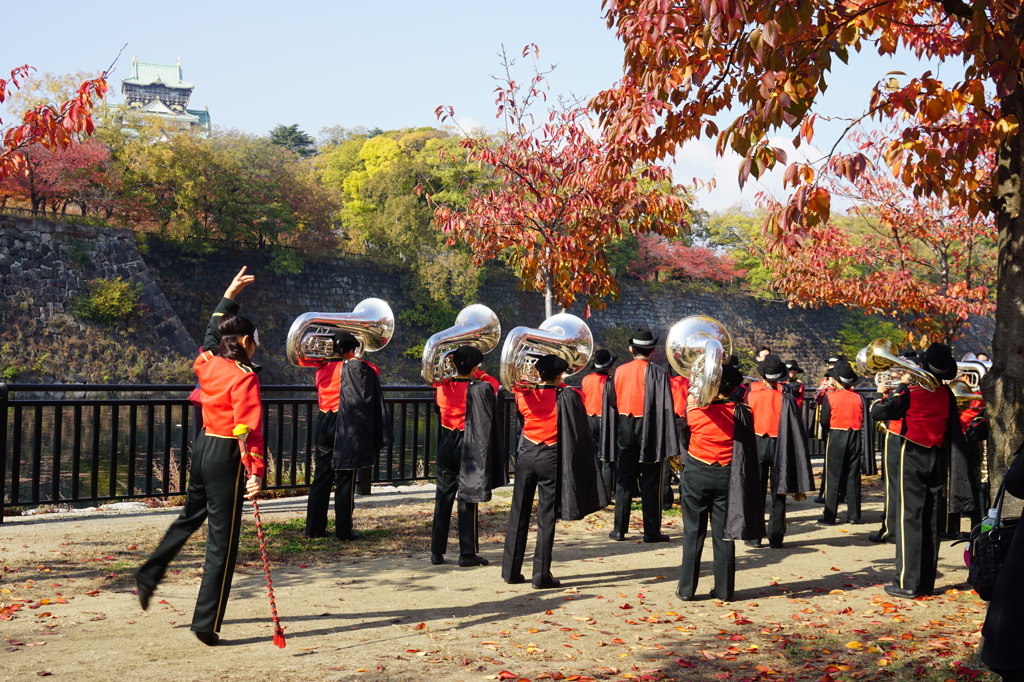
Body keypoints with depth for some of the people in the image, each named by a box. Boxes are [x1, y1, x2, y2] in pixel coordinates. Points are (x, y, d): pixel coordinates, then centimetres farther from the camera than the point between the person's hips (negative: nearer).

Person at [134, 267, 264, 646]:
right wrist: (255, 472, -25)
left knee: (190, 515, 31)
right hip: (226, 457, -8)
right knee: (222, 540, 0)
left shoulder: (208, 363, 3)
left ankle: (149, 575, 39)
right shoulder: (244, 377, -17)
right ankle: (206, 625, 4)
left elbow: (212, 330, 24)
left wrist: (229, 295, 31)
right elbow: (249, 429, -23)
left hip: (202, 447, 8)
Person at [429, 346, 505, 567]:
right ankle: (467, 553, 6)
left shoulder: (442, 387, -1)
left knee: (443, 499, 11)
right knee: (467, 500, 2)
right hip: (469, 450, -4)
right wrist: (477, 373, -1)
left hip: (446, 447, 4)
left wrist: (456, 366, 12)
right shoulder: (479, 389, -16)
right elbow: (495, 385, 0)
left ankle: (437, 551, 16)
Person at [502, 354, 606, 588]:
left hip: (526, 456, 3)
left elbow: (516, 384, 21)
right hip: (550, 458, -3)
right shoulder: (567, 397, -8)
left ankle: (511, 571, 16)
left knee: (518, 515, 11)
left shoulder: (524, 395, -1)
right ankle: (541, 575, 3)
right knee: (546, 517, 2)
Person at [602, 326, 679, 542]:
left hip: (624, 432, 3)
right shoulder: (658, 373, -9)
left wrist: (612, 438, 11)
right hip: (650, 433, -3)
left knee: (624, 481, 11)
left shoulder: (619, 372, 1)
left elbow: (611, 404, 3)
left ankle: (619, 529, 13)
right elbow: (665, 408, -13)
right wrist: (670, 446, -11)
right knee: (650, 484, 4)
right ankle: (652, 531, 7)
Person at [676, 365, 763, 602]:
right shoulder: (741, 413, -7)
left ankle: (686, 588, 9)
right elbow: (748, 451, 0)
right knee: (724, 533, 7)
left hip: (696, 476, 0)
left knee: (693, 533, 6)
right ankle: (724, 589, 12)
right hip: (726, 477, 1)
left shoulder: (693, 409, -8)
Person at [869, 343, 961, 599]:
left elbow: (878, 411, -17)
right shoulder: (946, 394, 3)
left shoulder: (912, 391, -15)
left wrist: (900, 385, -6)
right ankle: (926, 582, 16)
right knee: (930, 521, 10)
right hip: (936, 460, 6)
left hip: (910, 460, -6)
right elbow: (954, 432, 8)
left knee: (908, 519, -3)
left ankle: (908, 582, -3)